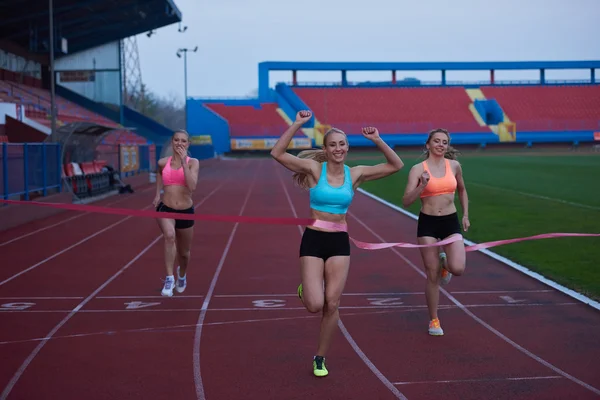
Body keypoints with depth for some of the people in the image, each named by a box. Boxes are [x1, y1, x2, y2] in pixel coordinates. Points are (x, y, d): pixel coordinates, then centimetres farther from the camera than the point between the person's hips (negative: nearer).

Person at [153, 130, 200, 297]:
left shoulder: (193, 162, -7)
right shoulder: (163, 162, 0)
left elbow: (192, 187, -22)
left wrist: (184, 162, -25)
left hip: (186, 212, 1)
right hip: (165, 209, 0)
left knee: (184, 253, 15)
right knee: (169, 235, -34)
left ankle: (182, 274, 51)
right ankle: (169, 279, -31)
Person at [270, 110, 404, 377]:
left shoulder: (355, 174, 2)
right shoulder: (314, 168, -6)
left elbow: (396, 165, 4)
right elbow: (277, 154, -18)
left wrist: (377, 141, -7)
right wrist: (297, 125, -22)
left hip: (340, 242, 2)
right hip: (313, 240, -2)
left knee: (332, 305, 1)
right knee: (314, 305, -12)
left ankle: (320, 358, 19)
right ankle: (306, 290, 27)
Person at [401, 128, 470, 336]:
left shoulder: (454, 165, 4)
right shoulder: (418, 169, -6)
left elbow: (462, 190, 22)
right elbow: (406, 201, -13)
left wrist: (465, 215, 15)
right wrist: (422, 186, -27)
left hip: (451, 222, 2)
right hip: (428, 223, -2)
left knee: (457, 269, -17)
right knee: (433, 276, 2)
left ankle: (444, 261, 21)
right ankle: (434, 321, 19)